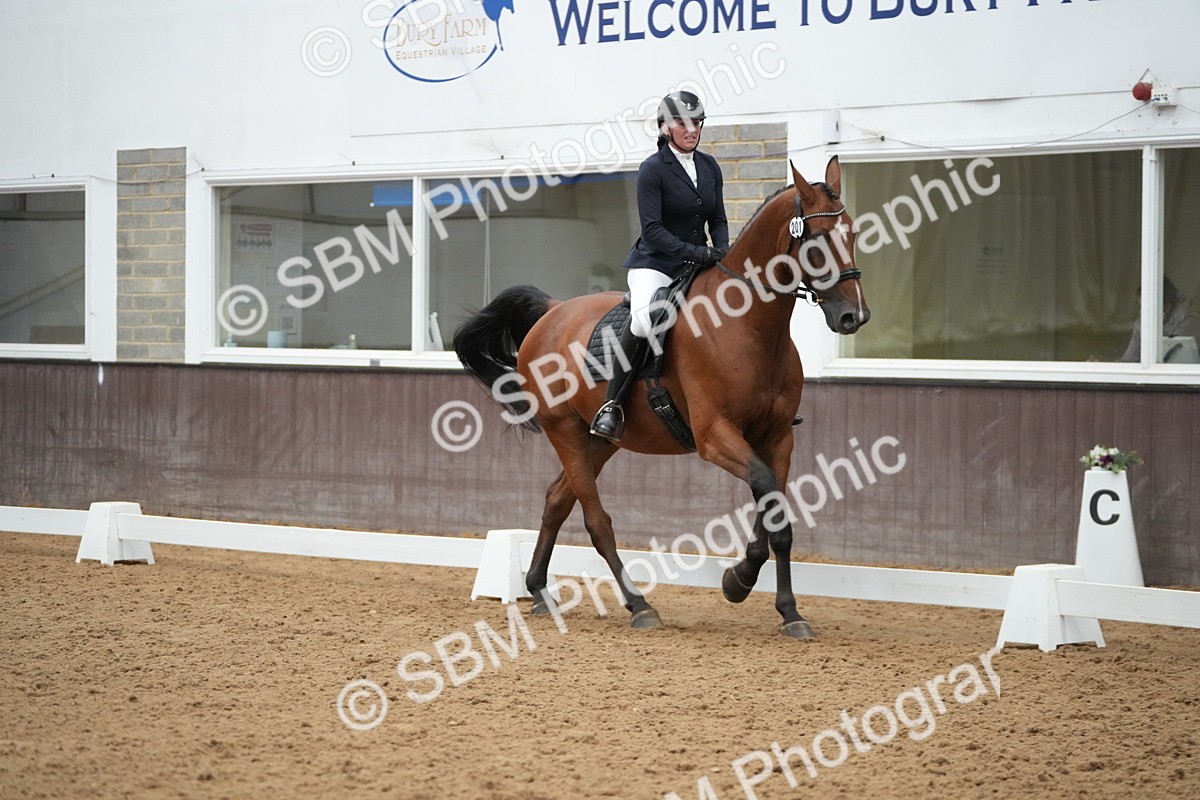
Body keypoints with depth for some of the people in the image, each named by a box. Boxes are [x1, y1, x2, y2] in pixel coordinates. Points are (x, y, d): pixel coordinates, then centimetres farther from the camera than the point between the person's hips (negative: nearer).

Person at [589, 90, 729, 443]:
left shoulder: (710, 167, 10)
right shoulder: (653, 169, -9)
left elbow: (718, 220, 14)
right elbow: (652, 229, -16)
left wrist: (723, 254, -6)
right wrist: (696, 252, -25)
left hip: (697, 264, 7)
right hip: (655, 262, -7)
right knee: (644, 318, -34)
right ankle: (612, 405, -26)